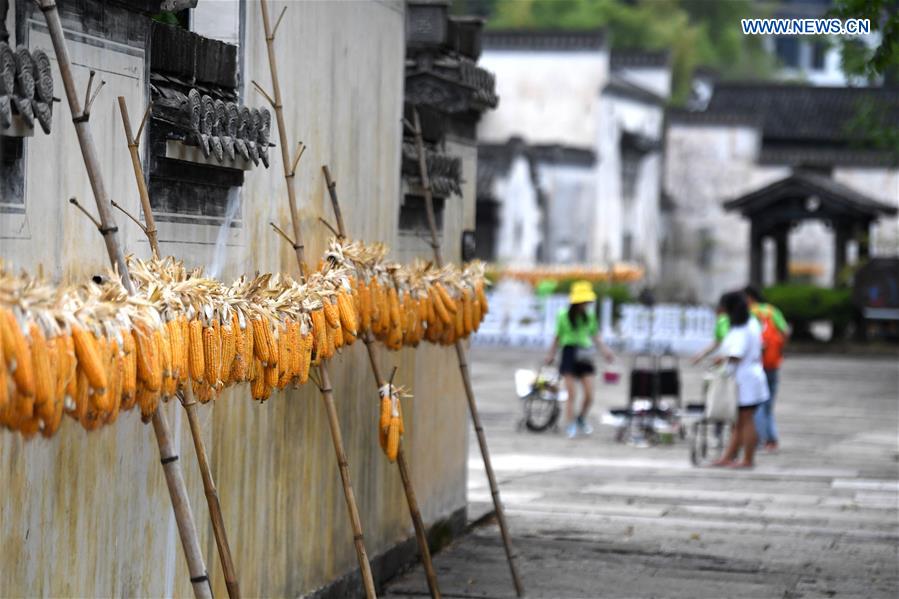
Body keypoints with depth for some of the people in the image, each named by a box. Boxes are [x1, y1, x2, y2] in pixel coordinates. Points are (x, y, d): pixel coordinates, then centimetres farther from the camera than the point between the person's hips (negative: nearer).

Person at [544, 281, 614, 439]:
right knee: (572, 394, -5)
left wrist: (605, 351, 0)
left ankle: (582, 419, 25)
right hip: (569, 353, -3)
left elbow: (595, 336, 12)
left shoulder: (590, 316, 5)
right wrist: (551, 355, 8)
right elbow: (558, 337, 7)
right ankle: (570, 425, 5)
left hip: (584, 355, 3)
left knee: (589, 395, -1)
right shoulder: (564, 316, -3)